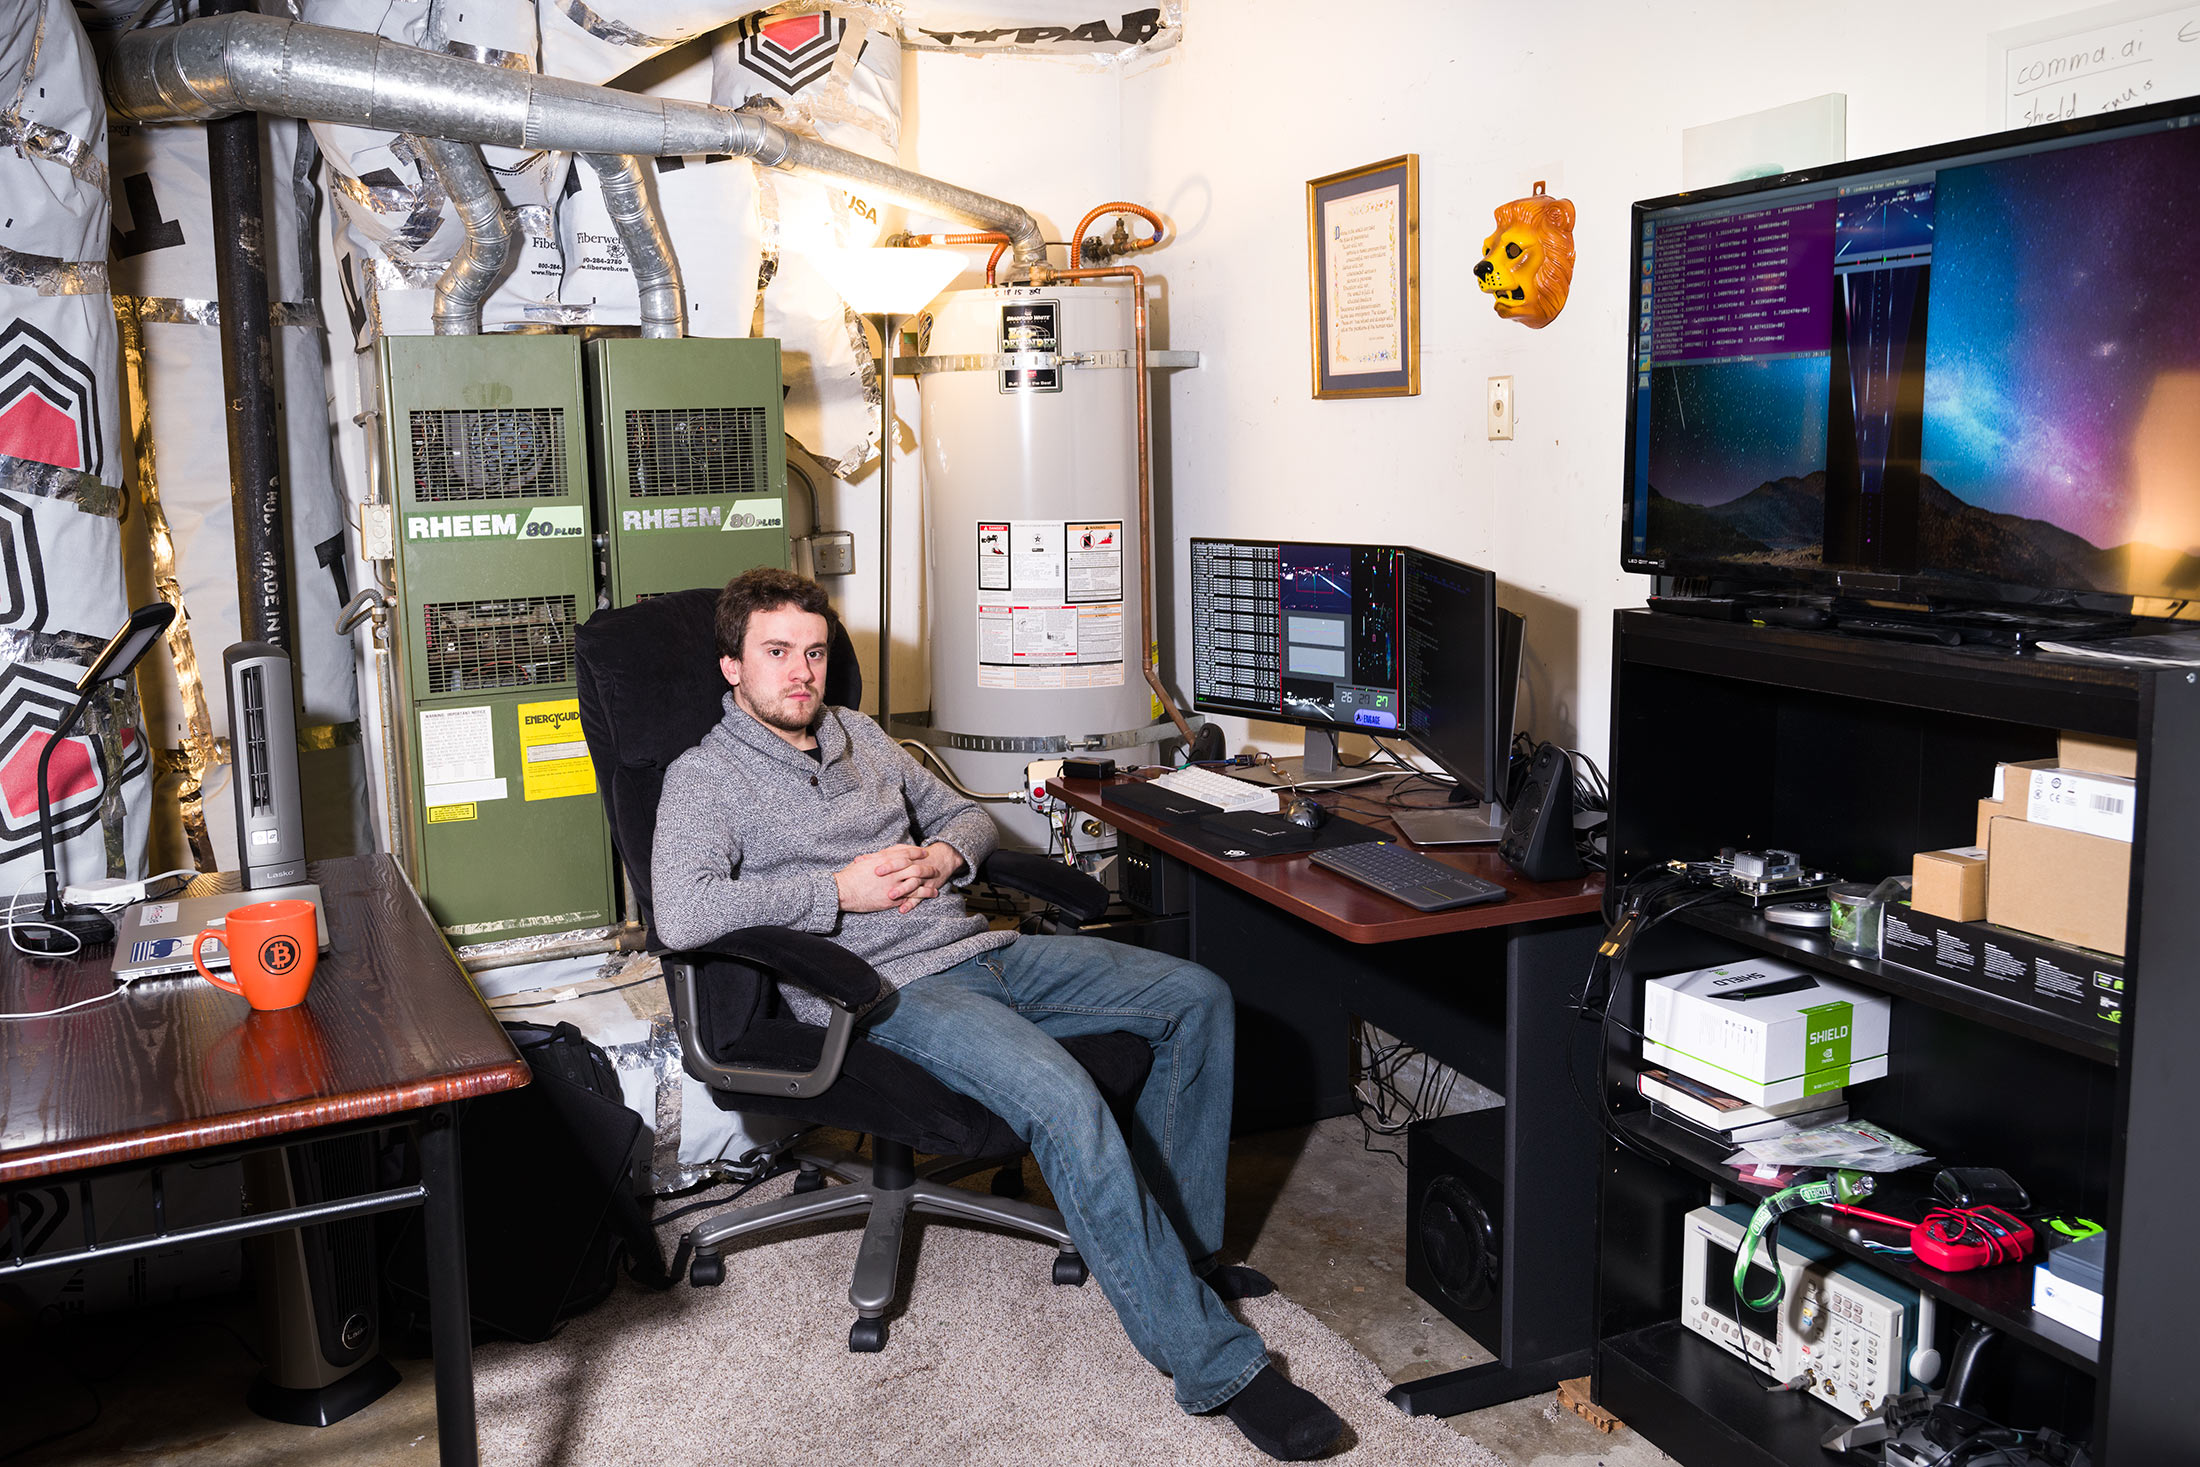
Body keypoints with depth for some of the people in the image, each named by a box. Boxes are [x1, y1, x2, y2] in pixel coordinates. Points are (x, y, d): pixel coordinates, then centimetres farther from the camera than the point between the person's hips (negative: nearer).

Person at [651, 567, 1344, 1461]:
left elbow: (968, 817, 27)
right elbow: (682, 915, -20)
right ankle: (1215, 1366, -23)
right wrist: (838, 890, -17)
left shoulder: (857, 735, 20)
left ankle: (1182, 1242, 13)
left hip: (980, 949, 8)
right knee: (1064, 1101, -33)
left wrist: (942, 856, 2)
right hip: (890, 993, -8)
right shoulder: (705, 777, -1)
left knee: (1197, 996, 2)